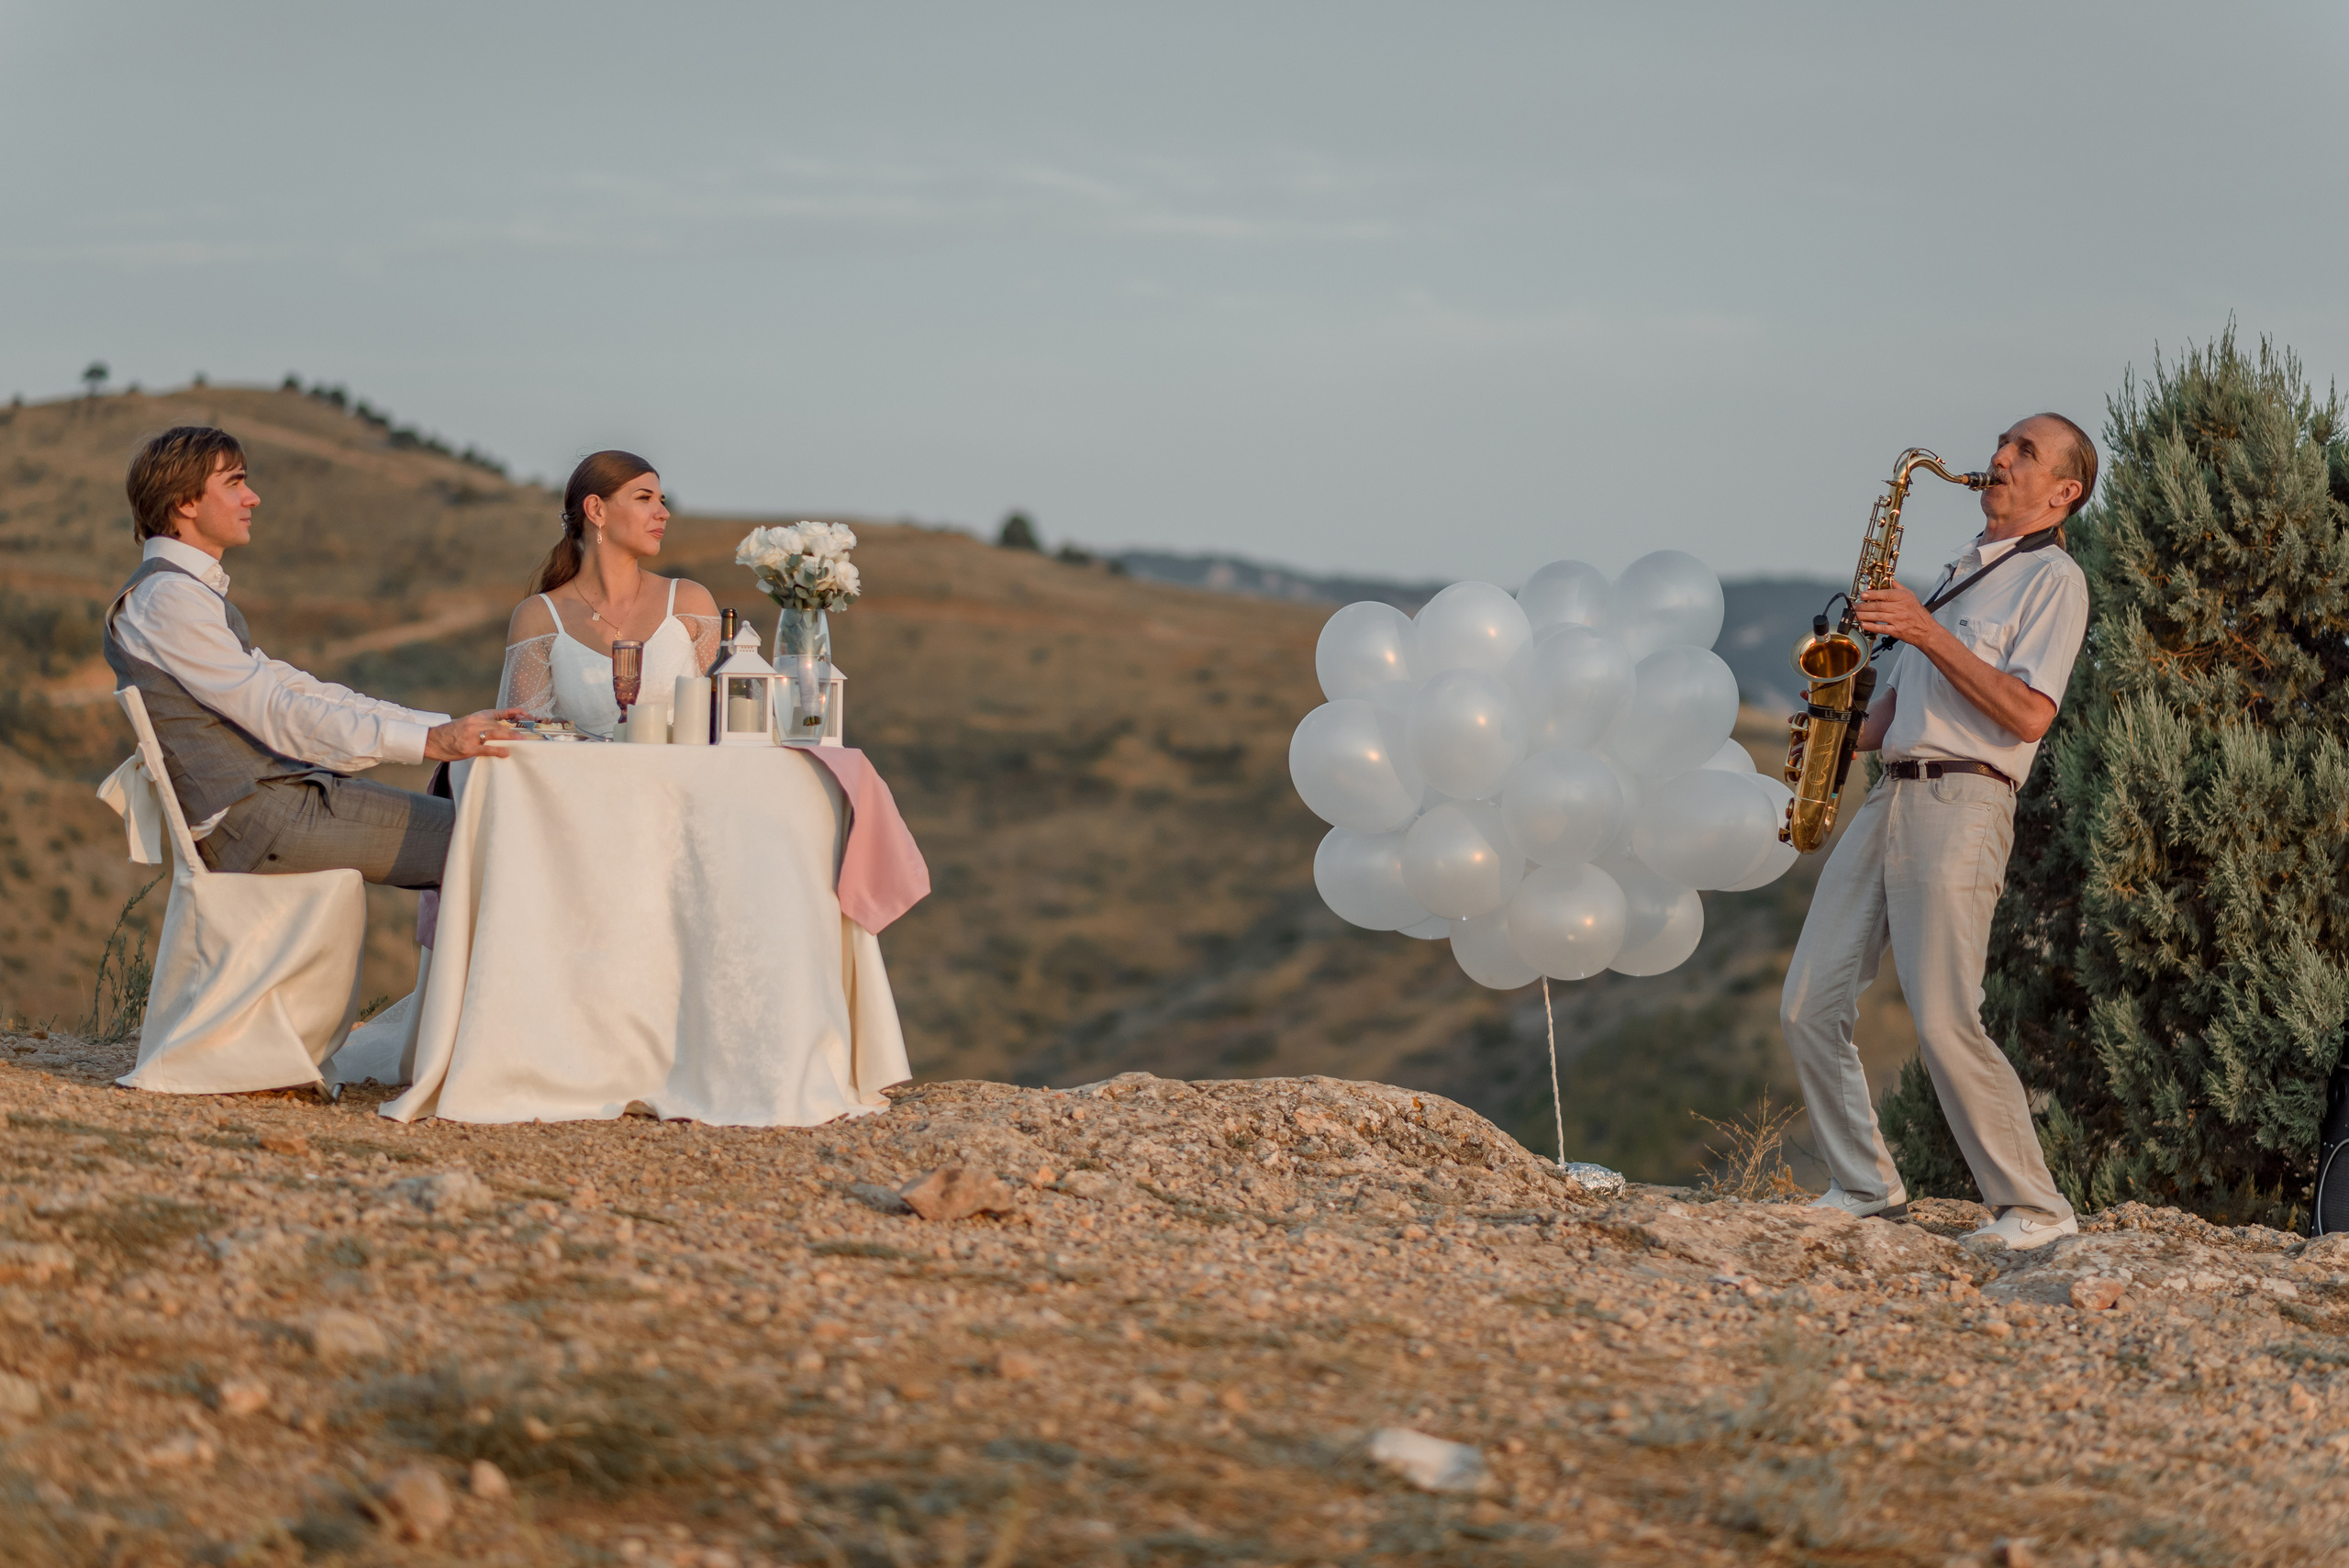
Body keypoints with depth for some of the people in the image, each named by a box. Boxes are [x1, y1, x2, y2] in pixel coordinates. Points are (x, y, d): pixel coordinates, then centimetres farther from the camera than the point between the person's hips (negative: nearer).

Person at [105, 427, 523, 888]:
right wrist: (429, 741, -23)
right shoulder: (166, 598, -13)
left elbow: (292, 688, 18)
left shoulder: (193, 591, 20)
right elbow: (276, 715, -19)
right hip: (251, 821, -10)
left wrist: (447, 726, 9)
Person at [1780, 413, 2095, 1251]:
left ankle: (2034, 1207, -5)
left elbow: (2028, 713, -14)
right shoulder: (1962, 570, 24)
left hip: (1960, 805, -8)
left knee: (1943, 1020, -15)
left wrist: (1930, 633, -16)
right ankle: (1866, 1187, 12)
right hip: (1888, 797, 8)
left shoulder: (2053, 577, -1)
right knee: (1809, 1006, 2)